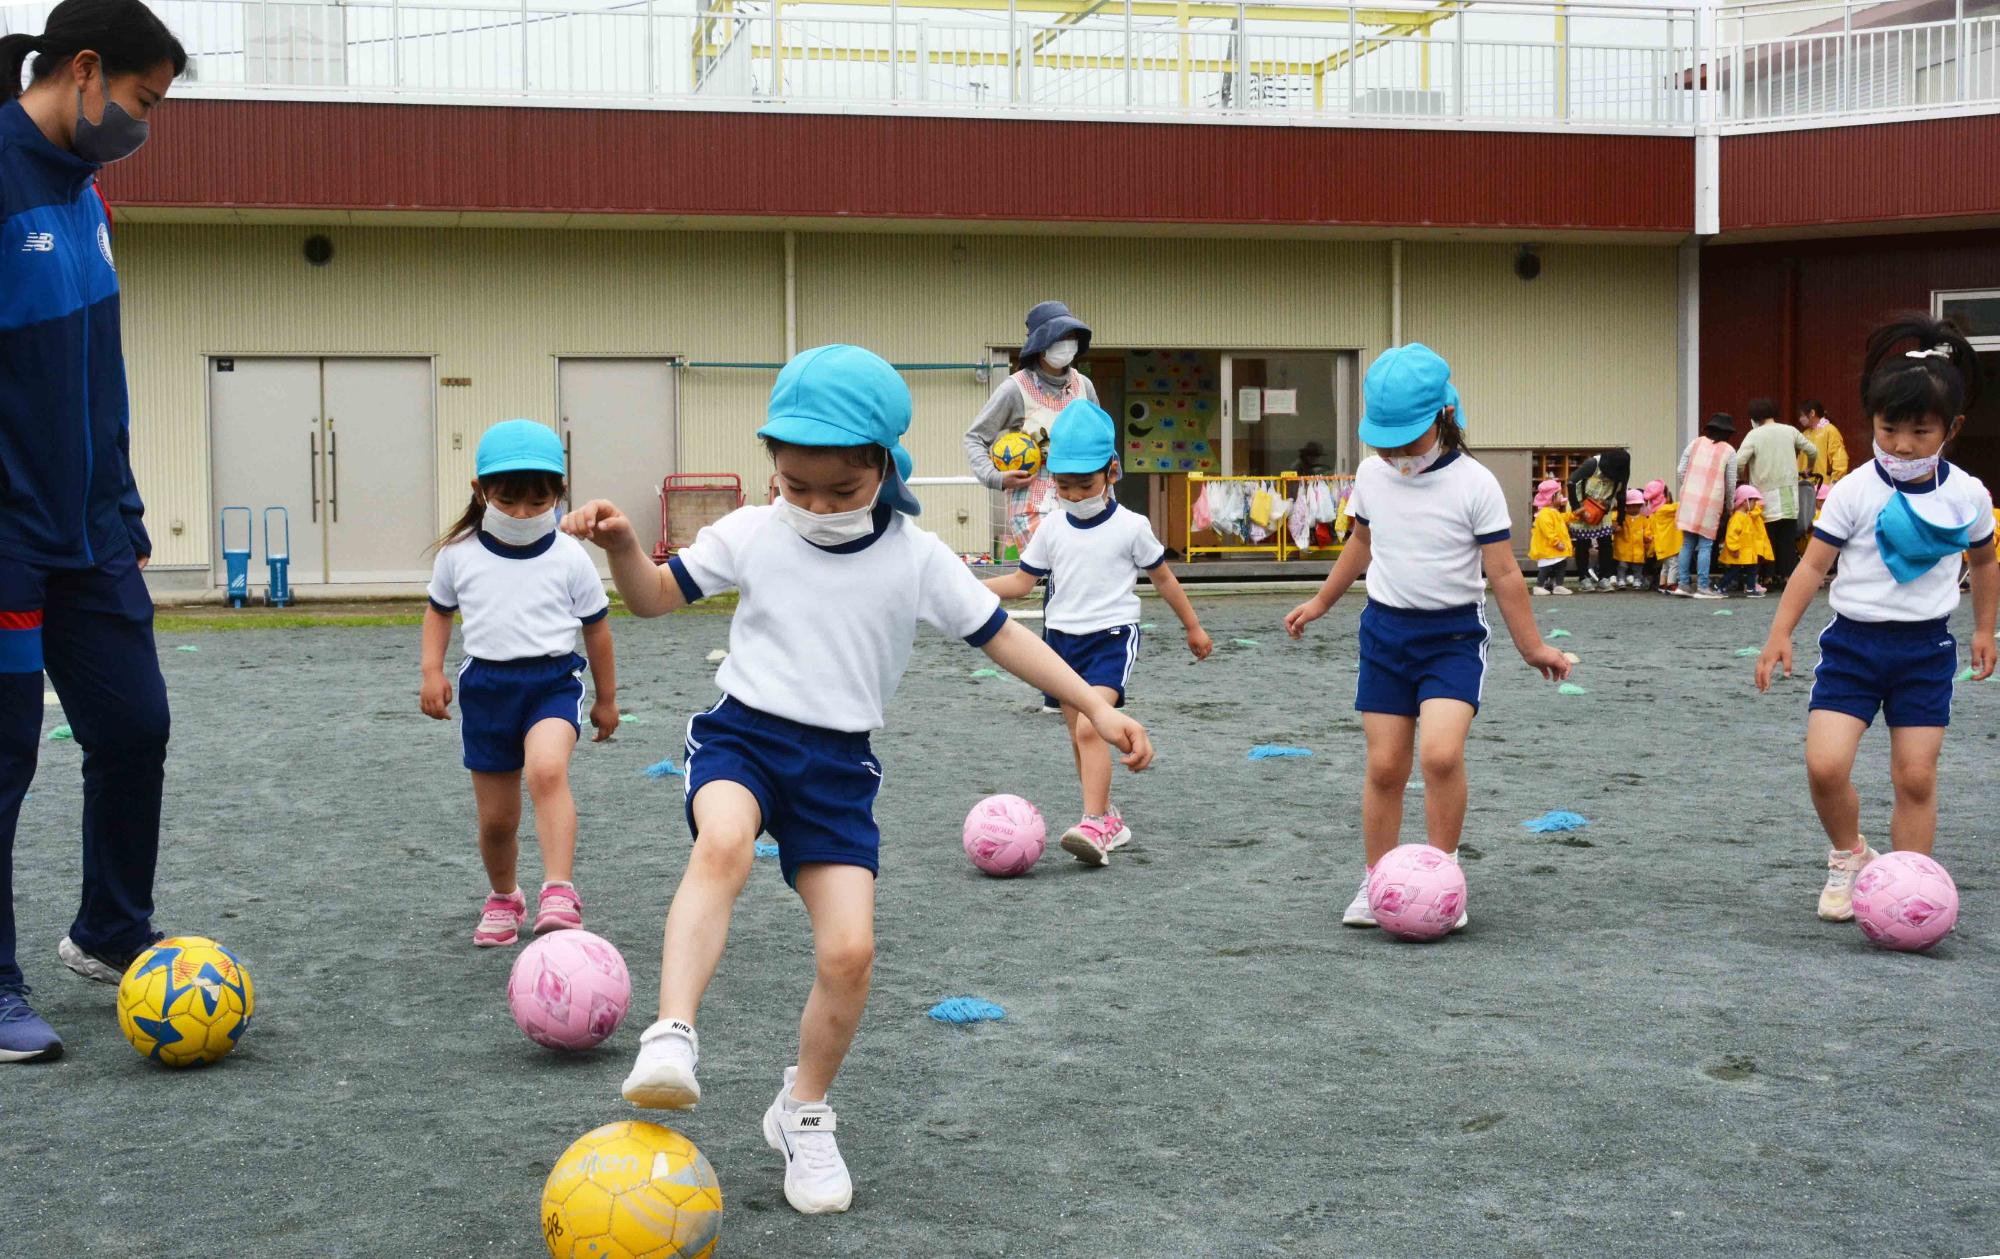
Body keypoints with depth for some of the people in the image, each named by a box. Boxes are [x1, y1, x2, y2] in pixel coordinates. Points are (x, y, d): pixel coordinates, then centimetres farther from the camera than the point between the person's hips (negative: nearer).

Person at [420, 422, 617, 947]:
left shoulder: (570, 558, -4)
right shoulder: (459, 554, 1)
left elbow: (595, 627, 7)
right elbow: (439, 611, 18)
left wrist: (606, 698, 14)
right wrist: (432, 671, 4)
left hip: (553, 681, -3)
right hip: (486, 685, 3)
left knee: (547, 770, -33)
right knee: (496, 818, 9)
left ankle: (559, 891, -34)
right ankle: (503, 897, 36)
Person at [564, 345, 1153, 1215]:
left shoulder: (917, 559, -3)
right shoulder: (750, 535, -1)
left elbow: (1001, 635, 3)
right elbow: (655, 597, 8)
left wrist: (1095, 707, -2)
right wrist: (621, 545, -13)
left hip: (837, 762, 1)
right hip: (741, 733, -1)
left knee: (850, 951, -9)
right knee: (723, 843, -37)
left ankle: (803, 1112, 16)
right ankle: (672, 1034, -39)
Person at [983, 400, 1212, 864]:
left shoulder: (1131, 527, -4)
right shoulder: (1051, 531, 5)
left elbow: (1163, 577, 7)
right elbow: (1022, 581, 9)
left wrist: (1193, 626, 15)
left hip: (1112, 637, -5)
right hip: (1062, 637, 5)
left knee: (1089, 727, -22)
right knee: (1079, 737, 10)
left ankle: (1094, 825, -25)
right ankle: (1109, 820, 23)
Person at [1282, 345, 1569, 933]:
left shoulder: (1474, 485, -12)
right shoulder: (1372, 476, 2)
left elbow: (1504, 573, -7)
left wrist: (1532, 646, -4)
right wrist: (1321, 602, 29)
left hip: (1453, 635, -4)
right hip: (1386, 627, 4)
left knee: (1441, 753, -21)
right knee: (1384, 766, 3)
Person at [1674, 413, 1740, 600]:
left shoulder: (1695, 443, 10)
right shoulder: (1729, 451, 3)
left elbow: (1681, 471, 8)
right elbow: (1731, 483, 6)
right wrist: (1730, 506, 20)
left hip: (1689, 498, 3)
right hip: (1711, 501, -3)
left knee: (1688, 543, 9)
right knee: (1705, 544, -2)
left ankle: (1683, 583, 10)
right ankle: (1702, 586, -4)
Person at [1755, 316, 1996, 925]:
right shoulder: (1856, 491, -8)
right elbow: (1813, 563, -4)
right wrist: (1780, 634, -10)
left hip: (1926, 650, 1)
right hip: (1854, 642, -1)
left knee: (1916, 777, -1)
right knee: (1825, 765, -13)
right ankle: (1848, 857, 15)